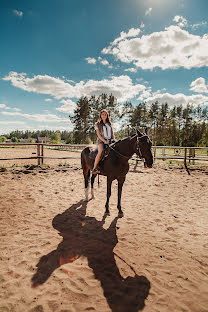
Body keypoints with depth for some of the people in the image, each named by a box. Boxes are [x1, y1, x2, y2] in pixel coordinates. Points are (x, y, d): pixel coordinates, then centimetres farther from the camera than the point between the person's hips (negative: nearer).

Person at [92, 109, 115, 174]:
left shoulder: (110, 123, 19)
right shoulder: (98, 124, 6)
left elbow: (112, 133, 20)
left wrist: (113, 139, 2)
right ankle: (94, 168, -29)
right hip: (101, 140, -5)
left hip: (110, 141, 5)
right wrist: (104, 141, -16)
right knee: (100, 151, -33)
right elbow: (99, 135, -3)